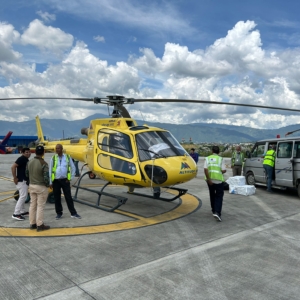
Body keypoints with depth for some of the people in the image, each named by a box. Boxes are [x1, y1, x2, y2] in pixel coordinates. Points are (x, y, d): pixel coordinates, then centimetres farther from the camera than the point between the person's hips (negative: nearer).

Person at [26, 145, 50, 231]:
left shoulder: (30, 162, 1)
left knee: (32, 205, 14)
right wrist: (47, 185, -3)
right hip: (41, 186, -6)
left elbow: (27, 174, 10)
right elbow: (46, 177, -21)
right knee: (40, 206, 0)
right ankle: (40, 225, 6)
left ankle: (32, 224, 22)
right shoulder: (44, 163, -19)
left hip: (32, 186, 6)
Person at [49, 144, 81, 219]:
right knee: (57, 198, 7)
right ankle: (59, 213, 20)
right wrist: (50, 182, 2)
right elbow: (50, 170, 5)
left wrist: (70, 178, 2)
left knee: (68, 197, 0)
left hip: (65, 180, -1)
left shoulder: (67, 157, 2)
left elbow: (73, 168, 9)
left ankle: (73, 213, 7)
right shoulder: (53, 158, 2)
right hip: (56, 181, 1)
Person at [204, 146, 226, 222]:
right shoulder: (220, 159, -3)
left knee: (212, 195, 20)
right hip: (218, 180, -3)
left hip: (210, 180, 3)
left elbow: (205, 169, -10)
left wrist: (208, 179, -9)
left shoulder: (207, 158, 3)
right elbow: (223, 170, -9)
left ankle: (214, 210, 32)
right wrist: (223, 171, 14)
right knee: (219, 196, 2)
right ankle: (217, 212, -14)